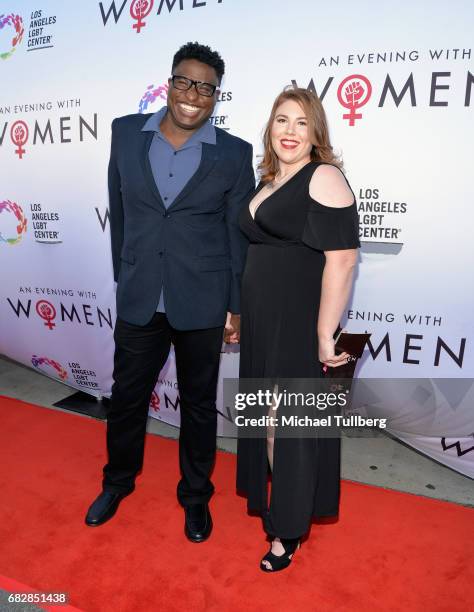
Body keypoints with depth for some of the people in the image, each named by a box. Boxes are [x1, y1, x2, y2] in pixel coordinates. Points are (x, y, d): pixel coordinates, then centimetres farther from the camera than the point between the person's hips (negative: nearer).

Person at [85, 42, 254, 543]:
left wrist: (236, 306, -1)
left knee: (198, 402, 14)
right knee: (126, 395, 17)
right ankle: (118, 480, 45)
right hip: (138, 298, 3)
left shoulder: (233, 154, -4)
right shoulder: (126, 133, 2)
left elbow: (239, 235, -2)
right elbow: (118, 211, 9)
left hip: (201, 302, -2)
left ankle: (195, 494, 38)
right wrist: (123, 276, 12)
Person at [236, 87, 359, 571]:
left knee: (290, 427, 5)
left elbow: (341, 259, -20)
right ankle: (274, 504, 42)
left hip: (300, 324, -8)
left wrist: (324, 335, -22)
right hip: (262, 323, 8)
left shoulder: (324, 177, -12)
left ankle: (288, 530, 27)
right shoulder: (269, 181, 14)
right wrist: (241, 316, 17)